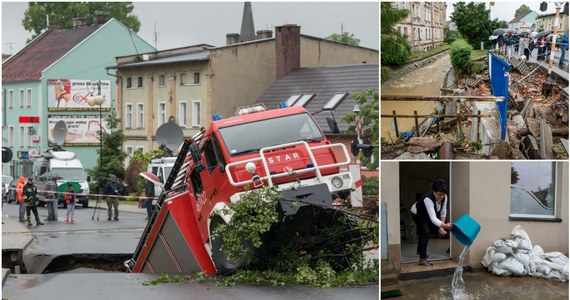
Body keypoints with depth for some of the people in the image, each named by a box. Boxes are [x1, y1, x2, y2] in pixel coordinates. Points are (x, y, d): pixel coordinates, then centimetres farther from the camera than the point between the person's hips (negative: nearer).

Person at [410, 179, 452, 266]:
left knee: (424, 232, 27)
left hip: (426, 214, 7)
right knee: (426, 232, -23)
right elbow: (433, 218, -52)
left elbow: (443, 212, -15)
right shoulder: (428, 199, -46)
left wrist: (442, 227, -19)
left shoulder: (444, 197, -27)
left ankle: (420, 251, 51)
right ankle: (422, 259, -21)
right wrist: (444, 225, -66)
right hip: (417, 214, -7)